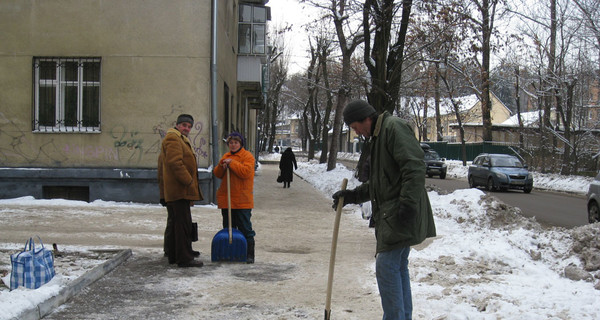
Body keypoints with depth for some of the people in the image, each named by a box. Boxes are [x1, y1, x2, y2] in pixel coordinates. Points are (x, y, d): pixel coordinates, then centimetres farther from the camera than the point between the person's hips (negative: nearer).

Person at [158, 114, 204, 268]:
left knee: (174, 223, 15)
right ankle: (184, 258, -10)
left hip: (172, 191, 12)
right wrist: (189, 182, -20)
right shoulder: (173, 138, -10)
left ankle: (173, 255, 23)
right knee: (183, 223, -11)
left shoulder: (181, 139, 25)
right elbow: (175, 163, -22)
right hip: (179, 190, -12)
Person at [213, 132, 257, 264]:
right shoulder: (226, 156, 16)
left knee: (245, 228, -4)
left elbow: (245, 172, -18)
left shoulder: (247, 156, -3)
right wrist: (221, 166, -7)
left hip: (242, 200, -6)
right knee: (228, 227, 11)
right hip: (226, 198, 6)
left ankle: (249, 255, -1)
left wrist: (231, 163, -16)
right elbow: (217, 174, 13)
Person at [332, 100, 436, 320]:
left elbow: (414, 167, -21)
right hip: (390, 214, 10)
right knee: (399, 267, 12)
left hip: (401, 213, -10)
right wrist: (352, 196, 18)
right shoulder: (376, 137, 22)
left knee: (387, 266, -11)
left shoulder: (393, 127, -10)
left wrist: (408, 203, -28)